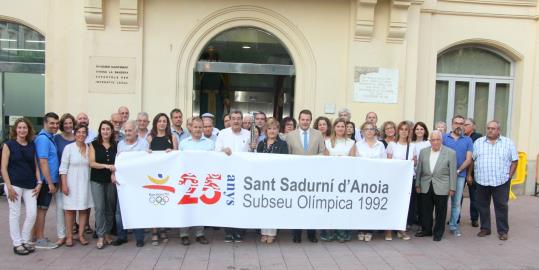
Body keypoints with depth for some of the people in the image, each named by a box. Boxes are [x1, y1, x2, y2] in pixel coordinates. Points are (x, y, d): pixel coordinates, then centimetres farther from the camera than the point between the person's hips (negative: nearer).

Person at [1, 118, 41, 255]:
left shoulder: (32, 145, 9)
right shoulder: (9, 144, -2)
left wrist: (39, 182, 4)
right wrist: (9, 187, -11)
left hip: (30, 186, 4)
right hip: (14, 185, -4)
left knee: (32, 214, 2)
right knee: (15, 215, 3)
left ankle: (25, 241, 20)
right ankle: (17, 244, 15)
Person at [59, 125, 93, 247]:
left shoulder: (89, 148, 5)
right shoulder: (69, 147, -3)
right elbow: (63, 168, -5)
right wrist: (64, 184, -11)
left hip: (85, 183, 3)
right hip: (71, 183, -3)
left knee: (84, 209, 6)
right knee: (70, 209, 3)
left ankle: (81, 235, 15)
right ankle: (69, 236, 13)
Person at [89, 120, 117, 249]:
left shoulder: (116, 145, 5)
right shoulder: (94, 144, 0)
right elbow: (92, 163, -7)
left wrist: (114, 173, -15)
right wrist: (107, 166, -20)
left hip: (111, 180, 2)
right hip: (97, 180, -2)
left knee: (110, 207, 6)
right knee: (99, 207, -6)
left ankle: (107, 233, 19)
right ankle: (101, 236, 1)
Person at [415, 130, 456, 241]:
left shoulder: (450, 153, -2)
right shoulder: (423, 151, 6)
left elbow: (453, 172, -2)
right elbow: (419, 170, 9)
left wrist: (452, 188, -4)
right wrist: (417, 184, 8)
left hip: (441, 188, -3)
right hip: (426, 187, 3)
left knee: (440, 212, 6)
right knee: (425, 210, 10)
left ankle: (438, 233, 19)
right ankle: (426, 230, 25)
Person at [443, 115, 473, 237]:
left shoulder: (468, 140, 7)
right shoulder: (444, 138, 3)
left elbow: (468, 159, 1)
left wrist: (458, 170, -11)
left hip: (460, 175, 1)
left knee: (456, 202, 7)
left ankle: (453, 226, 17)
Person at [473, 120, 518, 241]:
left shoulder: (508, 143, 3)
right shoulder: (478, 142, 6)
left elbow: (514, 161, 4)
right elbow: (471, 160, 7)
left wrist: (509, 176, -3)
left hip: (501, 181, -2)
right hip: (482, 181, 2)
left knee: (501, 206, 3)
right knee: (482, 205, 9)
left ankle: (503, 231, 15)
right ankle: (485, 228, 22)